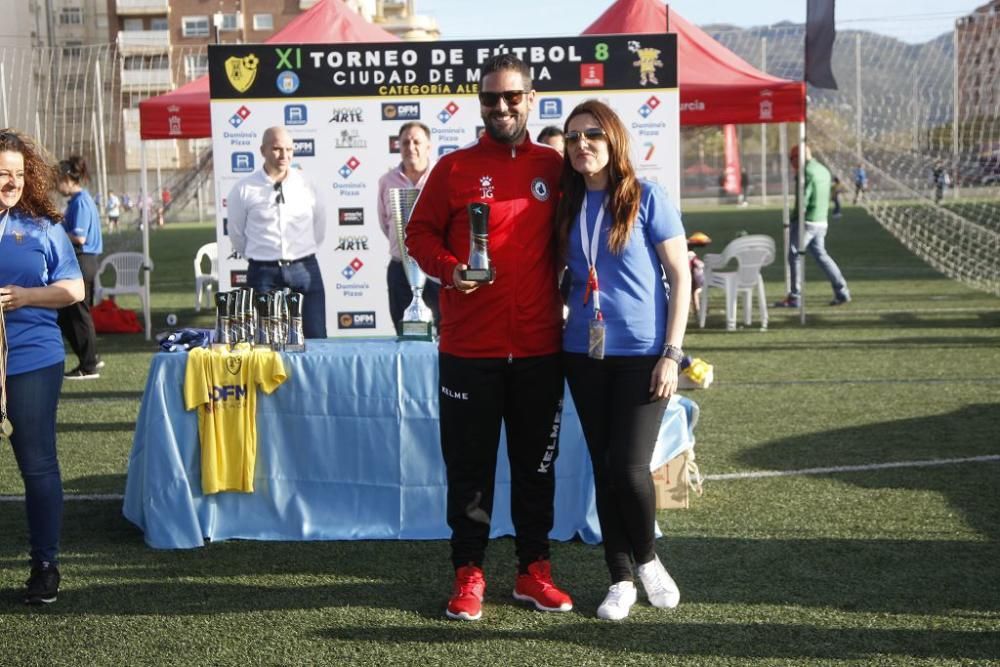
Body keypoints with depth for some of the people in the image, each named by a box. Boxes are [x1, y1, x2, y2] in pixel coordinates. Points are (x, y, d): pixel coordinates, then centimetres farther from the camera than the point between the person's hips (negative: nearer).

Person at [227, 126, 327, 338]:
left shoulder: (306, 184, 2)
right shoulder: (244, 190, -4)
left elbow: (320, 224, 14)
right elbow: (236, 235, 8)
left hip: (305, 270, 2)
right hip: (264, 273, -1)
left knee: (315, 339, 3)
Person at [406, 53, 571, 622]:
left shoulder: (554, 166, 6)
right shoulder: (455, 168, 1)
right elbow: (420, 233, 3)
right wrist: (448, 269, -14)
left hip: (539, 346, 2)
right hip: (469, 346, -2)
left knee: (537, 462, 11)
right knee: (469, 463, 5)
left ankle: (534, 570, 22)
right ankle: (469, 574, 16)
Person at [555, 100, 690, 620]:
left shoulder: (646, 198, -5)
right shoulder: (568, 205, 7)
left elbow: (680, 277, -6)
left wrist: (671, 354, -11)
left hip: (642, 353, -4)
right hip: (585, 353, 4)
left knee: (629, 468, -11)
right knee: (603, 469, 7)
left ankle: (647, 559, 16)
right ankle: (621, 579, 19)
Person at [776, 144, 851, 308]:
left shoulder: (806, 172, -14)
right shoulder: (824, 171, 15)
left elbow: (803, 199, -19)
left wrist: (793, 219, -10)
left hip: (806, 221, -9)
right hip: (821, 222, 9)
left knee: (794, 257, -1)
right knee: (820, 255, 14)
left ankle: (794, 298, 0)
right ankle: (842, 292, 9)